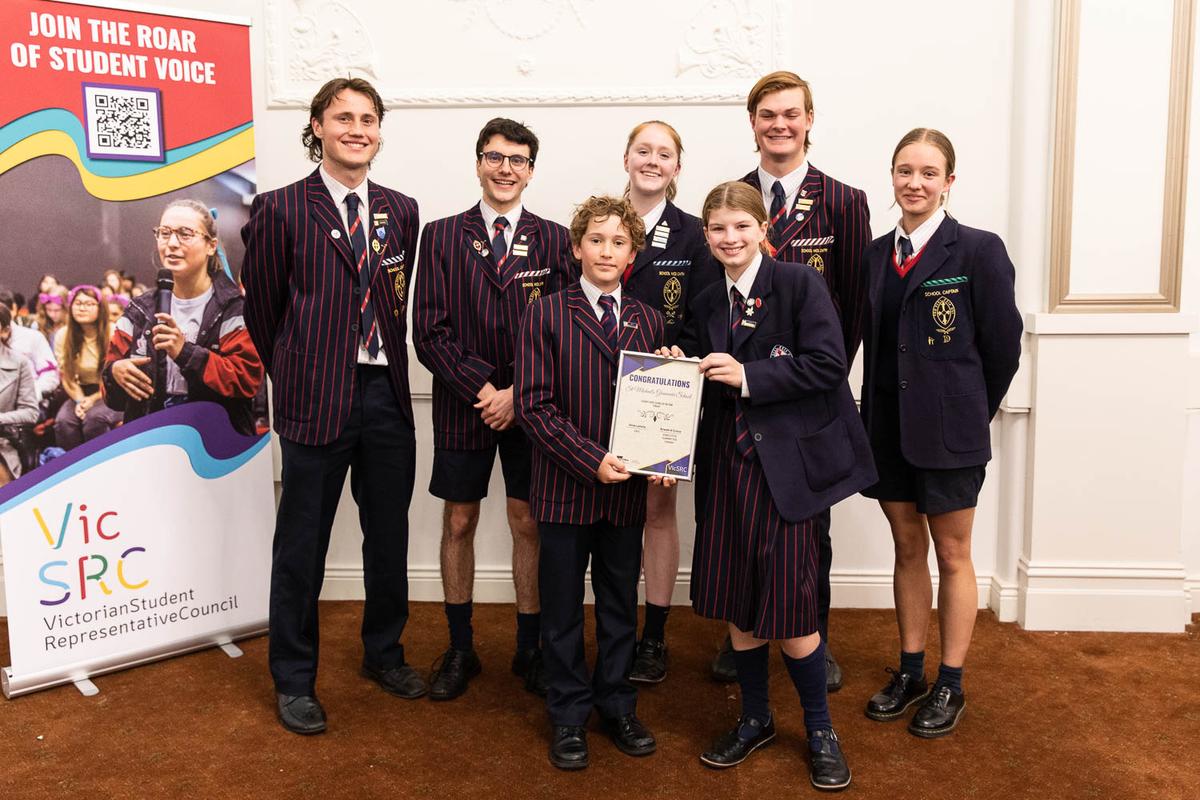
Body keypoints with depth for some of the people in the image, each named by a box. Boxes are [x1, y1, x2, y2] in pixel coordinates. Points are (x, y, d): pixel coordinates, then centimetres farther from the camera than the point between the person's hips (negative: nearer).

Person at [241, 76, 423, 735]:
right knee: (301, 545, 7)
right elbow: (262, 309, 2)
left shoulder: (400, 210, 8)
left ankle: (384, 652, 37)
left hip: (387, 392, 4)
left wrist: (383, 367, 10)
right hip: (317, 399, -4)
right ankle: (293, 680, 24)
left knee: (389, 536, 16)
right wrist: (295, 376, 9)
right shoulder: (280, 209, -4)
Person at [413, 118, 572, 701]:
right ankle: (460, 649, 25)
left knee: (529, 524, 7)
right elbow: (430, 331, -4)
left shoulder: (553, 240, 2)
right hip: (462, 404, 1)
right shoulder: (441, 236, 2)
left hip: (531, 406, 0)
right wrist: (479, 388, -14)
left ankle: (530, 650, 22)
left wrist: (518, 393, -12)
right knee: (459, 523, 9)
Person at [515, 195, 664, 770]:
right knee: (563, 609, 9)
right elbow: (534, 405, -11)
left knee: (620, 604, 15)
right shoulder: (546, 316, -5)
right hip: (566, 486, -3)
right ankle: (568, 717, 24)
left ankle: (616, 705, 31)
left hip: (626, 488, 3)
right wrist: (591, 459, -18)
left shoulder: (649, 321, 6)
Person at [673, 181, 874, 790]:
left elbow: (828, 364, -16)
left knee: (787, 605, -2)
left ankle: (820, 732, 20)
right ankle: (755, 718, 30)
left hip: (787, 461, -5)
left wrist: (747, 375, -20)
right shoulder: (707, 305, 11)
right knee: (735, 602, 10)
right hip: (728, 463, 6)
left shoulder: (799, 283, -7)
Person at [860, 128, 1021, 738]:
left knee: (951, 554, 7)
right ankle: (910, 674, 29)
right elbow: (871, 342, 9)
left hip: (949, 431, -5)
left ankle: (950, 686, 22)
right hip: (888, 427, 5)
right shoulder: (875, 253, 6)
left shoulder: (978, 251, -10)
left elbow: (1003, 345, -6)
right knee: (907, 549, 15)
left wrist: (970, 412, 2)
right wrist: (875, 414, 5)